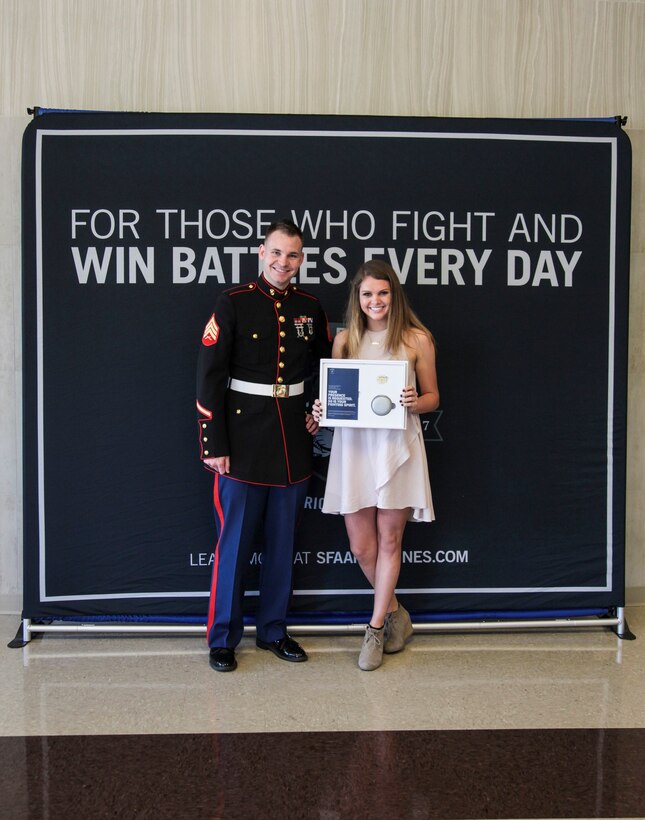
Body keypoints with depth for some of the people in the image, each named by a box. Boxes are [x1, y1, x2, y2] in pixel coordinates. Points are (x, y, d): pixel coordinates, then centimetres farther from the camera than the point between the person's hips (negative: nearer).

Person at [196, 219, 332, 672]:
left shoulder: (310, 307, 6)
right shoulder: (233, 303, -7)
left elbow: (325, 367, 21)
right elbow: (210, 376, -10)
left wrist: (321, 413, 7)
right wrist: (214, 445, -13)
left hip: (293, 442, 4)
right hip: (243, 441, -4)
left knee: (284, 541, 12)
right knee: (235, 541, 3)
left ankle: (274, 630, 27)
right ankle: (223, 638, 17)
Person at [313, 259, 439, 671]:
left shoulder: (417, 339, 1)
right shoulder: (344, 339, 8)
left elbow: (433, 397, 6)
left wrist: (414, 403, -15)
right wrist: (322, 409, -7)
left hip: (397, 446, -2)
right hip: (353, 446, 3)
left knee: (389, 540, 6)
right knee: (361, 546, 6)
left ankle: (376, 629, 22)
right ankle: (396, 613, 31)